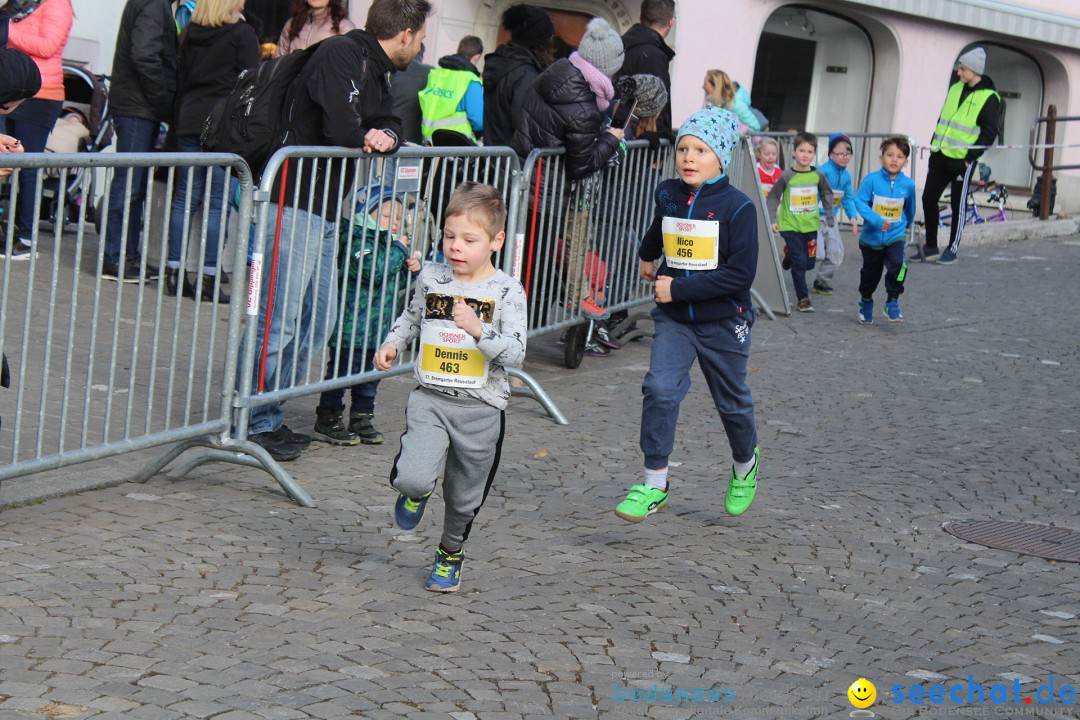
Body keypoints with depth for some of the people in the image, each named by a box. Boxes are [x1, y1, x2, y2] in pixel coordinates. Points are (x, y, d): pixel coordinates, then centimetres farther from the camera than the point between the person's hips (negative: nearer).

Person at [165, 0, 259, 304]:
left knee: (185, 197, 8)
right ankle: (209, 278, -3)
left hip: (190, 120, 5)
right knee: (218, 202, -3)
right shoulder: (242, 34, -4)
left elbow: (180, 81, 15)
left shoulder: (190, 33, 12)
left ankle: (175, 272, 7)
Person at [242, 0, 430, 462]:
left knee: (319, 320, 13)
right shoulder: (341, 55, -13)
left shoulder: (376, 72, 16)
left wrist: (385, 138, -6)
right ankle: (256, 423, -1)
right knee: (280, 319, -8)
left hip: (326, 214, 10)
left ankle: (269, 419, 20)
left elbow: (389, 124, 18)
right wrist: (369, 138, -1)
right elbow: (342, 129, -24)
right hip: (297, 204, -10)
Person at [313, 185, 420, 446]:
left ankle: (361, 419, 23)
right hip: (352, 327, -9)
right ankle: (327, 421, 5)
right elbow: (373, 270, -27)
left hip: (378, 329, 9)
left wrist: (410, 268, 4)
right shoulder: (357, 241, -13)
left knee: (370, 375, 14)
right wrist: (398, 249, -18)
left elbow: (396, 282, 24)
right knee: (341, 370, -2)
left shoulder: (388, 243, 17)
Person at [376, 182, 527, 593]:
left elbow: (516, 353, -15)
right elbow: (412, 318, 23)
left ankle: (450, 553, 41)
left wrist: (479, 329, -30)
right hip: (430, 399, 1)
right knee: (413, 479, -20)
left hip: (481, 408, -1)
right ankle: (416, 492, 18)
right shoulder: (431, 278, 2)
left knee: (464, 498, 12)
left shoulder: (507, 291, -7)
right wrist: (391, 345, 7)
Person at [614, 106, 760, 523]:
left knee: (731, 400, 14)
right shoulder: (669, 197, 1)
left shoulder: (736, 207, -15)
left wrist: (678, 289, -22)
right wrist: (647, 257, 43)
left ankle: (745, 462, 43)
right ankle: (654, 484, -14)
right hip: (673, 319, 3)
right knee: (660, 388, -17)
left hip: (723, 321, -3)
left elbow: (740, 274, -21)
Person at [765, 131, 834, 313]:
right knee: (799, 262, -7)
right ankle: (803, 299, 3)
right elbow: (773, 198, -4)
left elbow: (827, 194, 13)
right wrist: (772, 220, -9)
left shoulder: (818, 175, -4)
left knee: (809, 262, 10)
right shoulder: (787, 175, -12)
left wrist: (830, 216, 12)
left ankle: (791, 254, 42)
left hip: (810, 225, 4)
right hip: (790, 225, -3)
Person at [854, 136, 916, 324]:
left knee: (898, 264, -26)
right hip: (872, 237, 0)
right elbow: (860, 202, -20)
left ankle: (892, 302, -9)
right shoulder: (871, 180, -15)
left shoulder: (908, 184, -7)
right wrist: (876, 220, -31)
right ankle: (866, 301, 44)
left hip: (896, 235, 0)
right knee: (870, 273, 16)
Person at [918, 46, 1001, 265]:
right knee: (928, 199, 5)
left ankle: (952, 250, 12)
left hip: (962, 160, -7)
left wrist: (971, 156, -15)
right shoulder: (955, 88, 11)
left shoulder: (989, 98, -9)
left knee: (958, 206, 2)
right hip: (940, 156, 7)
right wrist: (934, 146, 14)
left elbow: (989, 132, -10)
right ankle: (930, 246, 16)